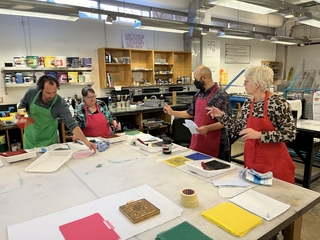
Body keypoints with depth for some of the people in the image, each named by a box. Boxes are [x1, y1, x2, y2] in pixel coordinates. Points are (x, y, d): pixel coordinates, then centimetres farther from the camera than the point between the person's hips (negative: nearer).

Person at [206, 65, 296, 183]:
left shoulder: (278, 103, -16)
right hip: (251, 160, 6)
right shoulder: (248, 103, 3)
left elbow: (290, 134, -18)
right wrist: (221, 115, 1)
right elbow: (239, 128, 10)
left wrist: (259, 135, -26)